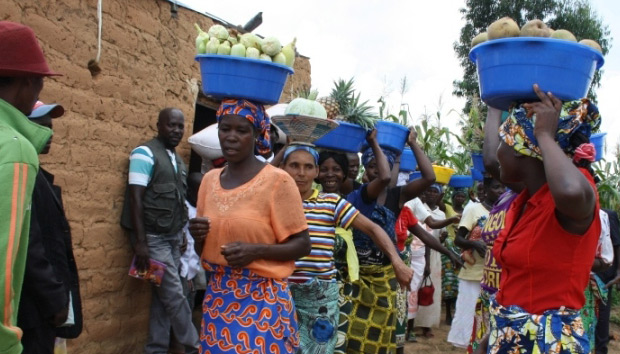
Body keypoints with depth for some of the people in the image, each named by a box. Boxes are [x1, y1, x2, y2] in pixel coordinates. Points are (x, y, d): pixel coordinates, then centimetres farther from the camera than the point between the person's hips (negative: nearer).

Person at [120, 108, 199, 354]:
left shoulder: (177, 160, 14)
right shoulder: (145, 153, -9)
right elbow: (135, 199, -14)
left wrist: (181, 234, 10)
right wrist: (140, 243, -19)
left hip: (173, 238, 7)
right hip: (154, 238, -7)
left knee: (163, 297, 9)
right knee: (174, 296, -2)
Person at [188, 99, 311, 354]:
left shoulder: (277, 180, -10)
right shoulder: (209, 179, 7)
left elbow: (302, 245, -7)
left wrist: (256, 250, -22)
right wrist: (198, 235, -6)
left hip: (262, 297, -5)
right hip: (217, 296, 5)